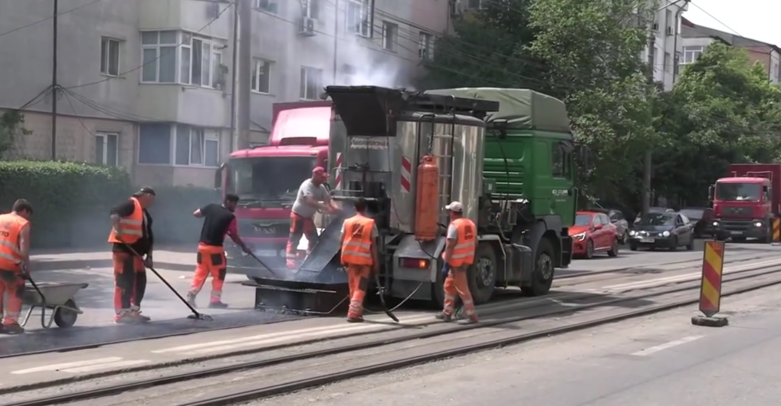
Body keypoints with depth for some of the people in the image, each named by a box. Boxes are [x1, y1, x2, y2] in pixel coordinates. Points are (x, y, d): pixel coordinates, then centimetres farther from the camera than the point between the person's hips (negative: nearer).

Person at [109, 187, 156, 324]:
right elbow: (115, 213, -26)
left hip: (136, 252, 10)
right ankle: (121, 314, -7)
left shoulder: (145, 215, 20)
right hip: (123, 249, -10)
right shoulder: (131, 204, -8)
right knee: (124, 282, -9)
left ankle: (133, 311, 21)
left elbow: (148, 237, 21)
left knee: (140, 281, 12)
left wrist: (149, 256, 17)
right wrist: (117, 230, -36)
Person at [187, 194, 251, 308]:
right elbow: (234, 237, -4)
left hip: (202, 246, 6)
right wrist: (244, 247, 9)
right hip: (215, 248, -6)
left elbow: (195, 214, 15)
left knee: (200, 273, 13)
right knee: (218, 275, 7)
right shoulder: (230, 217, -9)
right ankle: (215, 300, 6)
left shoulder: (211, 207, 4)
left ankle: (191, 296, 5)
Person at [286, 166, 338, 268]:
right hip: (298, 215, -8)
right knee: (294, 238, -8)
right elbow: (310, 201, -39)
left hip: (308, 217, 8)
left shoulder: (321, 187, 1)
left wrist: (334, 207, -26)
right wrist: (326, 207, -46)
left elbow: (328, 199, -3)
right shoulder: (307, 185, -25)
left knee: (314, 238, 9)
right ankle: (290, 260, -7)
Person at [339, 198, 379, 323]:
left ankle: (356, 312, 21)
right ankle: (353, 313, -14)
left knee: (353, 287, 14)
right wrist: (376, 262, 1)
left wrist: (343, 257, 12)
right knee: (360, 287, -2)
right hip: (364, 258, -3)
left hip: (350, 257, 3)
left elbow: (342, 241, 2)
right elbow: (373, 245, -4)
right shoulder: (370, 223, -4)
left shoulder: (347, 222, 4)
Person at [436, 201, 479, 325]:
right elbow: (475, 243, 14)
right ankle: (447, 312, 22)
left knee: (462, 288, -5)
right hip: (467, 260, 9)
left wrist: (446, 261, -17)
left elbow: (450, 245, -21)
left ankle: (472, 316, -4)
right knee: (449, 285, 18)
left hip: (457, 261, -9)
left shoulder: (454, 225, -16)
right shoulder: (471, 224, 10)